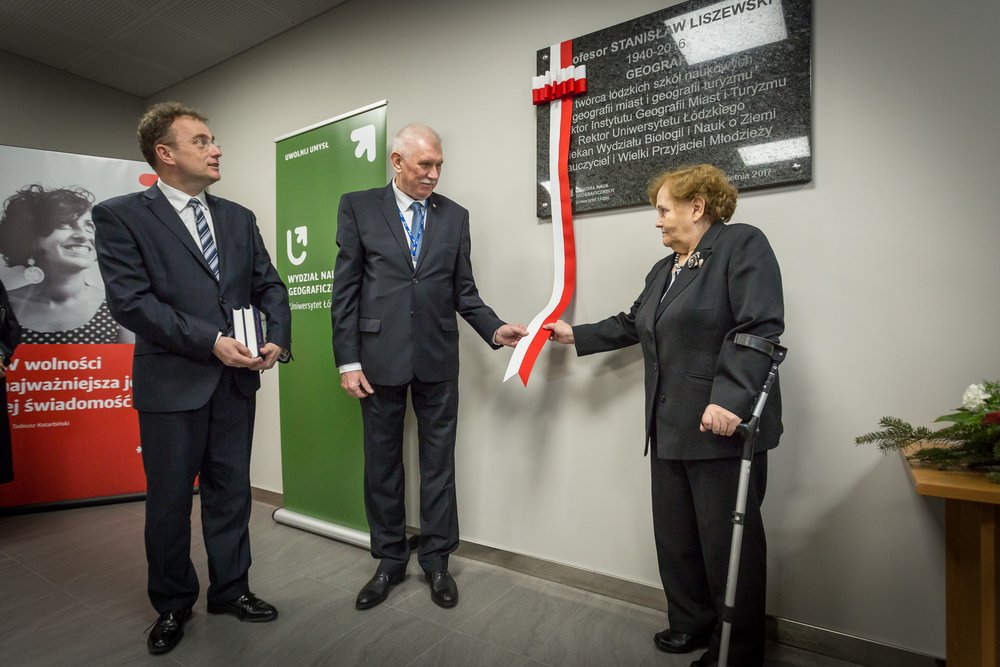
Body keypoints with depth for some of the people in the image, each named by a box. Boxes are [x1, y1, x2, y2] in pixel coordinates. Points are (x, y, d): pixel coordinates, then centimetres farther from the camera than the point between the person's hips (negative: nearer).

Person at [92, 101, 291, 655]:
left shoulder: (239, 218, 11)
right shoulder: (121, 216, -3)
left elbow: (269, 284, 8)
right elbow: (130, 300, -13)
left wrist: (278, 337, -10)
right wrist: (210, 341, -19)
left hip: (237, 380, 4)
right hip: (172, 382, -4)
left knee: (231, 492, 15)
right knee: (169, 501, 12)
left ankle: (230, 589, 34)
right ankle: (172, 605, 34)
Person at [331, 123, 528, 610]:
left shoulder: (455, 215, 8)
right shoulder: (358, 207, 2)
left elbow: (464, 291, 7)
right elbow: (345, 290, -1)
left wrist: (494, 329, -10)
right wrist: (347, 361, -7)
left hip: (437, 359, 1)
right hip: (380, 357, -1)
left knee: (438, 461, 10)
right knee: (382, 461, 12)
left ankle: (436, 558, 29)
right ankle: (390, 559, 32)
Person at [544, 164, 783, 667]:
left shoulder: (743, 244, -6)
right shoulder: (663, 270, 19)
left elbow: (759, 327, -17)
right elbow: (631, 324, 24)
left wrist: (730, 398, -24)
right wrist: (576, 336, 24)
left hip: (723, 424, -8)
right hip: (670, 428, 8)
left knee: (727, 540, 6)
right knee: (675, 535, 15)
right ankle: (692, 624, 35)